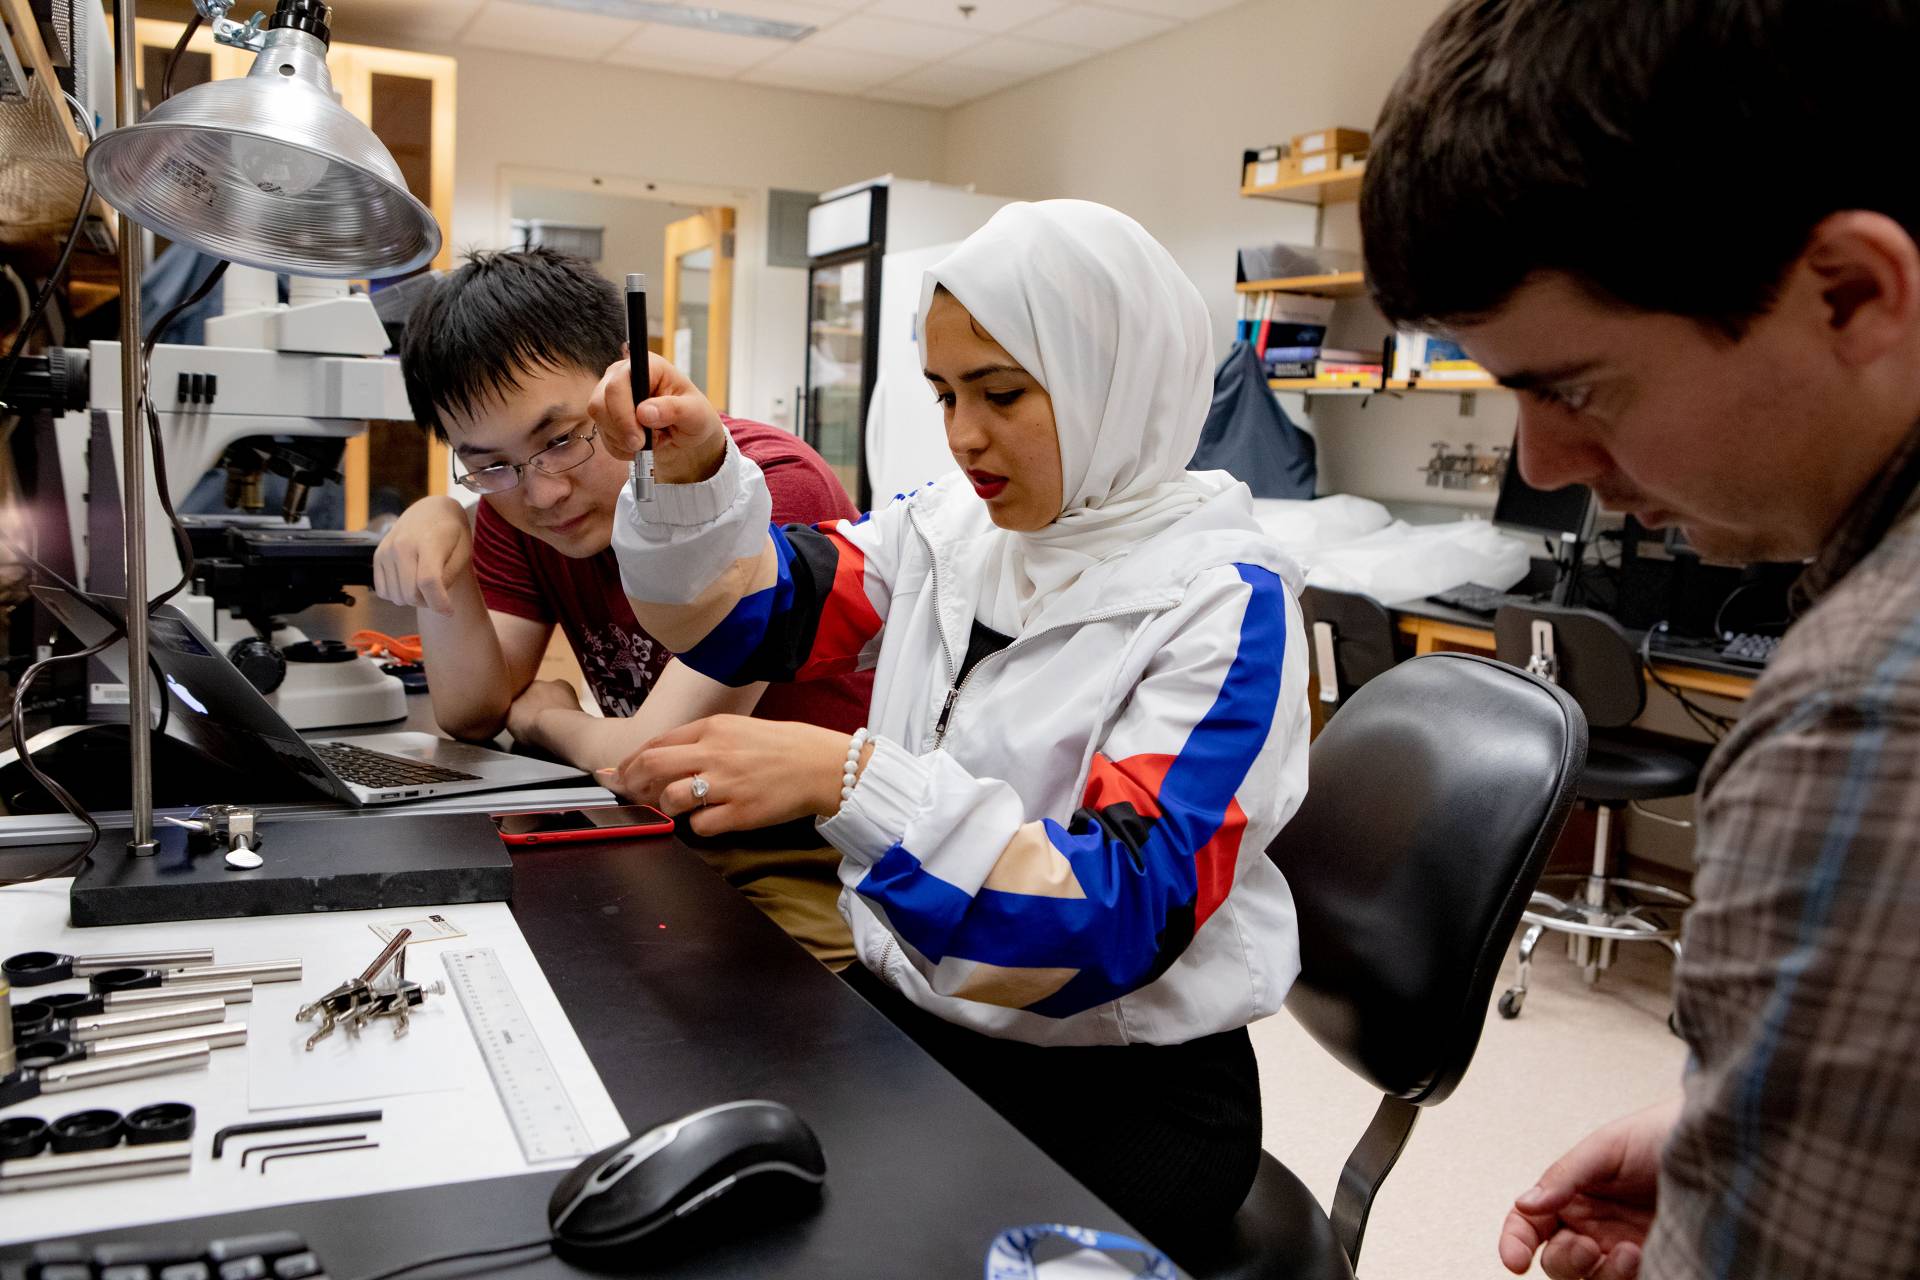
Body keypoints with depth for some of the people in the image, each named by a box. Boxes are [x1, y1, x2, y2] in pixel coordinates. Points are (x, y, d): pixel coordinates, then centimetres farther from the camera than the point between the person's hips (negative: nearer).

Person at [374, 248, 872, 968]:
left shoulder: (768, 490, -25)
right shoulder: (514, 497, 0)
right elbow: (471, 715, 2)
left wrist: (545, 719, -6)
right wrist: (441, 563, -14)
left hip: (809, 867, -6)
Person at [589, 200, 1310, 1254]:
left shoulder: (1223, 603, -16)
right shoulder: (949, 527, 3)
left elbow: (1127, 912, -26)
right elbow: (743, 616, 5)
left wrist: (845, 779, -35)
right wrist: (690, 472, -15)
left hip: (1124, 1085, -5)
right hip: (905, 1006, 5)